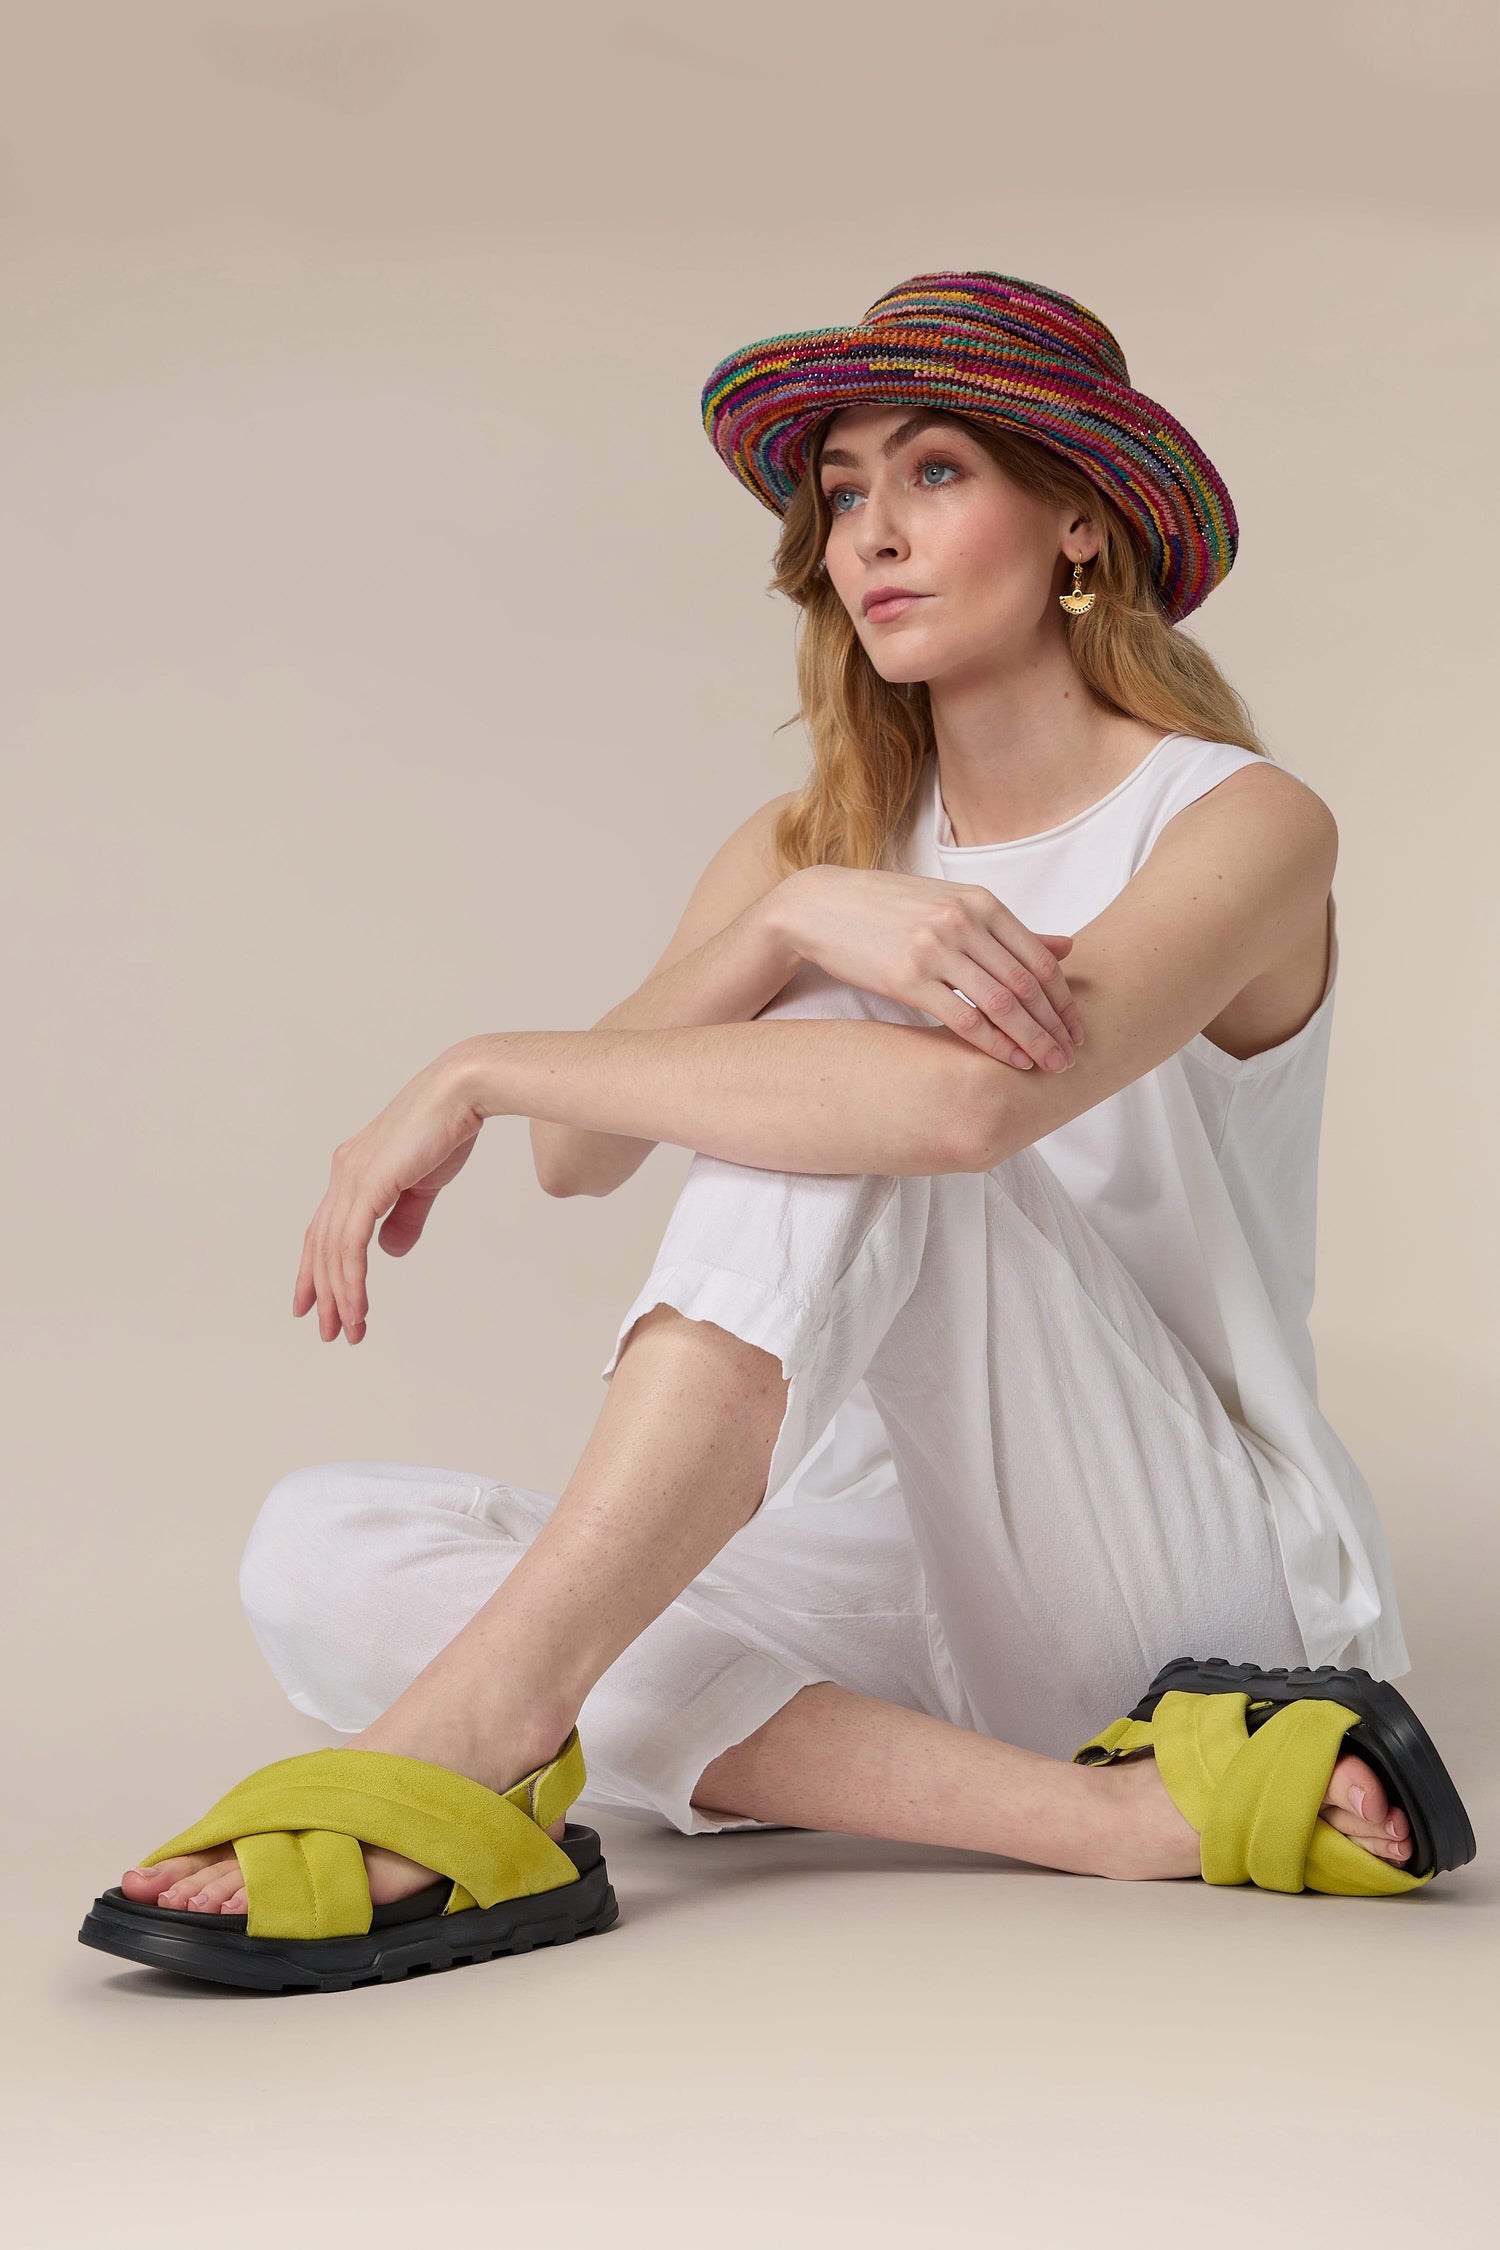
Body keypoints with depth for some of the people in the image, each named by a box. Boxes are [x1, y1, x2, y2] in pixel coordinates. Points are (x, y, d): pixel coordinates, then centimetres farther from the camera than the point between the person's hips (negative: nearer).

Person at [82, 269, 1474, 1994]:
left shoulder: (1243, 824, -7)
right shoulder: (815, 844, 11)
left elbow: (973, 1103, -29)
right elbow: (581, 1157, -8)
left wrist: (481, 1070, -21)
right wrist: (796, 921, -27)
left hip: (1195, 1576, -5)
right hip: (916, 1584, 6)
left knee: (842, 1069, -26)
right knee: (317, 1555, -17)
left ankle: (489, 1720, -34)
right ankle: (1100, 1813, -28)